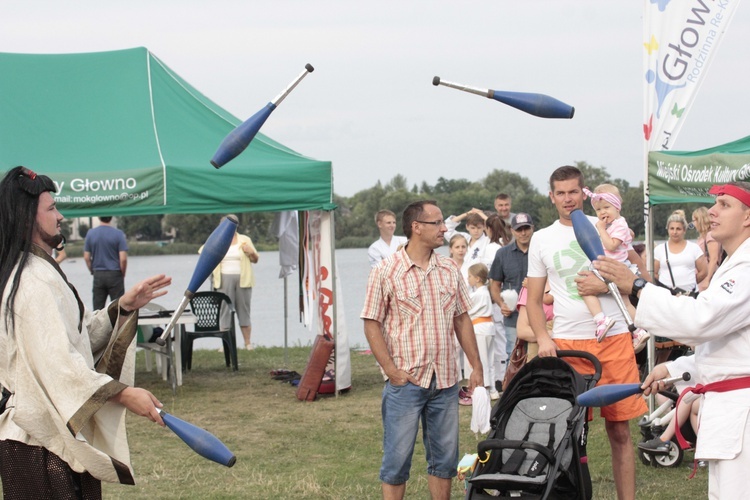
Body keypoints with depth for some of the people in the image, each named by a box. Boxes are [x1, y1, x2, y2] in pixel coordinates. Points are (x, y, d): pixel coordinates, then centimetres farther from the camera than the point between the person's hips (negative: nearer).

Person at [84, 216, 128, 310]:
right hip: (114, 274, -3)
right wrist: (122, 274, 3)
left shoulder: (90, 234, 1)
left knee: (97, 308, 7)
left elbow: (86, 257, 2)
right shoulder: (118, 234, -8)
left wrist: (93, 272, 14)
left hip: (98, 275, 3)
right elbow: (123, 259, -12)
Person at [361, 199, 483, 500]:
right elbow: (372, 324, -7)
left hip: (445, 380, 5)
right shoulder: (386, 272, -6)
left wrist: (477, 367, 10)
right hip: (406, 381, -5)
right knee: (397, 458, 0)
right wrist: (391, 370, -14)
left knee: (445, 458, 10)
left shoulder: (449, 269, 9)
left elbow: (462, 319, 14)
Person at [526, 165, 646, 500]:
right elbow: (534, 299, 11)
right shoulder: (541, 239, 9)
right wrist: (542, 338, -5)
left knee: (619, 430, 1)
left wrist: (605, 286, -9)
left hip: (614, 338, 0)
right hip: (567, 342, 1)